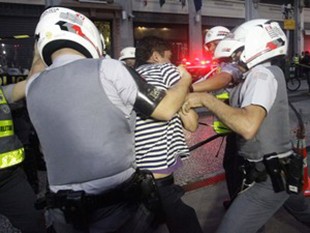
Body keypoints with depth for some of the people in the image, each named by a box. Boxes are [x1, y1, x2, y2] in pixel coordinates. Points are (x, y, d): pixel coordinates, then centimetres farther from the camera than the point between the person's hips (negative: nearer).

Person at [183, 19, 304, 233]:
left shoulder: (262, 75, -19)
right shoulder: (265, 73, 13)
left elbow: (248, 126, -36)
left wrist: (206, 99, -26)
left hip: (268, 178, -10)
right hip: (274, 172, 10)